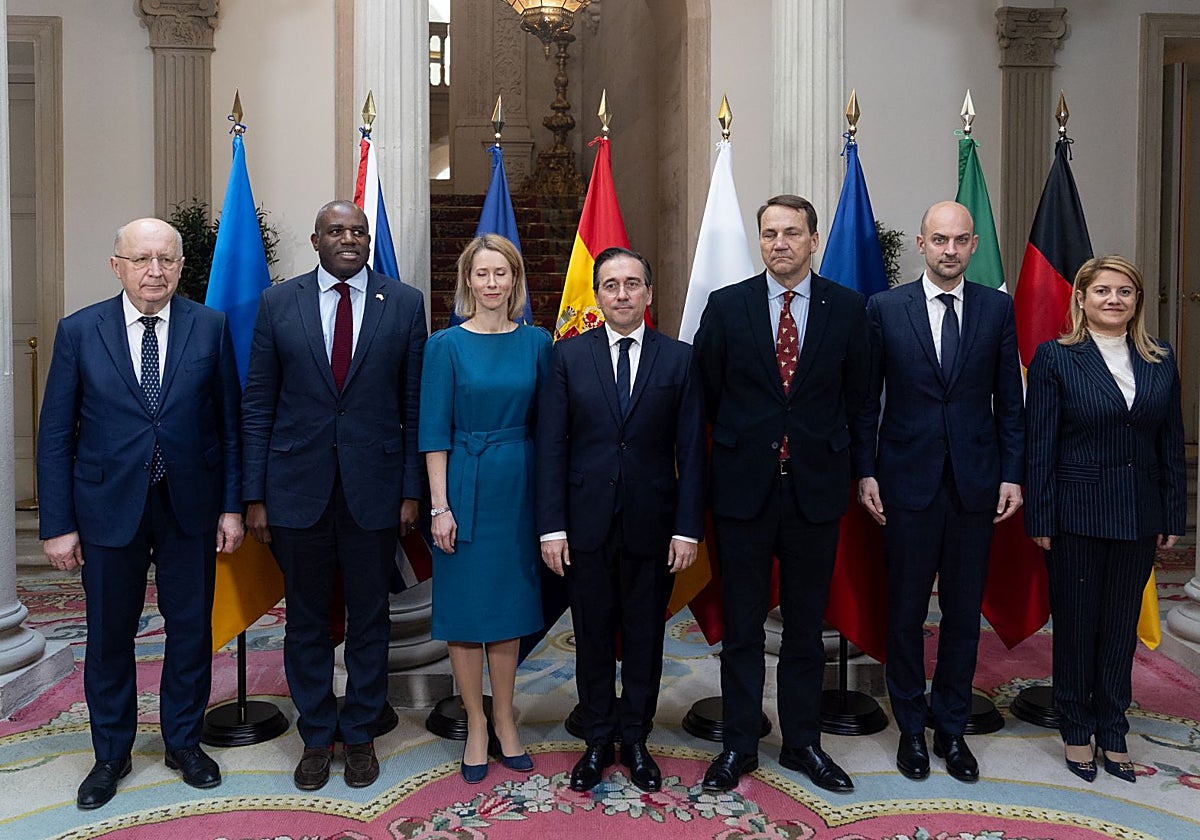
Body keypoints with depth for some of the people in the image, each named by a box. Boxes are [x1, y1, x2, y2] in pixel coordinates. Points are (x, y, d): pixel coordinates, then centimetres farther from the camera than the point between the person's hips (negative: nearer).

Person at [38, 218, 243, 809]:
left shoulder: (210, 327, -1)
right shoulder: (78, 331, -2)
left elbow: (228, 423, 1)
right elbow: (55, 435, -1)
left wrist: (231, 506, -2)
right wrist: (58, 525, -4)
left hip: (190, 506, 1)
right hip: (109, 507, 0)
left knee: (191, 629, 12)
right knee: (109, 637, 12)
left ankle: (184, 741, 33)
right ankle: (111, 754, 33)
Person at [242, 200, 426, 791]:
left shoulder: (405, 303, 1)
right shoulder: (278, 303, 3)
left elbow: (415, 403, 1)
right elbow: (257, 405, 3)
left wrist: (412, 490, -3)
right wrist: (254, 495, -1)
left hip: (374, 486, 0)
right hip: (298, 486, 1)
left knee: (369, 618, 11)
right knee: (306, 620, 12)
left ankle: (359, 734, 29)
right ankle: (316, 736, 29)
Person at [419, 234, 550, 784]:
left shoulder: (536, 343, 3)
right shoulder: (446, 345, -4)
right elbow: (435, 431, -5)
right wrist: (439, 505, -11)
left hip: (518, 489, 2)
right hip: (465, 488, -2)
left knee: (510, 603, 11)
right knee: (465, 605, 5)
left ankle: (504, 721, 26)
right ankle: (476, 726, 21)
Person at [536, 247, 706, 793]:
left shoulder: (679, 359, 2)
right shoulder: (568, 356, 2)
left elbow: (690, 451, 0)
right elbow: (551, 446, -1)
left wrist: (688, 528, -5)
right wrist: (551, 527, -6)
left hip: (651, 524, 0)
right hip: (587, 523, 0)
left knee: (645, 637, 11)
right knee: (592, 637, 11)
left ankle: (635, 738, 29)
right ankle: (598, 740, 28)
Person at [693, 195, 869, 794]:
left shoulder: (846, 307, 2)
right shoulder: (726, 306, 0)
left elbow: (854, 391, 9)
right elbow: (709, 389, 7)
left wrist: (822, 445, 9)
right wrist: (743, 439, 9)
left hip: (815, 485, 1)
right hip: (744, 482, 0)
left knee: (806, 625, 12)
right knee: (741, 626, 8)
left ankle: (802, 743, 27)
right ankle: (739, 745, 22)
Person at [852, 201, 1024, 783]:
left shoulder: (997, 308, 5)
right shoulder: (885, 308, -1)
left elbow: (1010, 400, 7)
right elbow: (866, 400, 1)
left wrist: (1012, 473, 1)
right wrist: (865, 472, -4)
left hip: (975, 483, 2)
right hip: (908, 482, -1)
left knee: (963, 613, 10)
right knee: (906, 611, 8)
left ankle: (952, 728, 26)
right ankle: (911, 727, 25)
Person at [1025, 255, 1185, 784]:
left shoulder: (1161, 361, 6)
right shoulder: (1056, 358, -6)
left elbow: (1172, 445, 8)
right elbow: (1040, 445, -7)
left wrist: (1173, 518, 5)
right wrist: (1040, 520, -9)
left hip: (1139, 519, 4)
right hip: (1077, 516, -3)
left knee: (1122, 625, 12)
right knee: (1075, 623, 8)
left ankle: (1112, 732, 26)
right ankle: (1076, 731, 24)